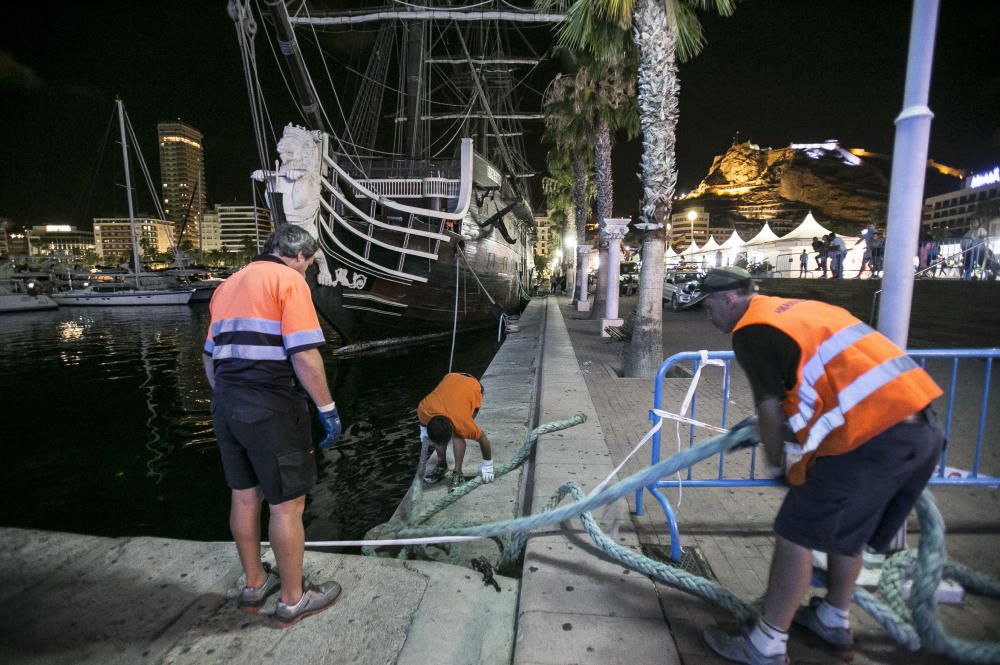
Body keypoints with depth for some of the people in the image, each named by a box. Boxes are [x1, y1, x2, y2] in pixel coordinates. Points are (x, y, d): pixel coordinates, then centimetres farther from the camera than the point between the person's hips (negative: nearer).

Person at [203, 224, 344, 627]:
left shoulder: (228, 285, 16)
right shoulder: (289, 281, -9)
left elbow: (210, 356, 18)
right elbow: (304, 355, -19)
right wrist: (327, 408, -11)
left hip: (225, 403, 9)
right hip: (270, 406, -8)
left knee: (244, 497, 20)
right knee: (287, 505, 5)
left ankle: (255, 584, 37)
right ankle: (293, 600, 21)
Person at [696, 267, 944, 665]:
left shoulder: (751, 331, -8)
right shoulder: (800, 308, 20)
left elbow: (770, 410, -6)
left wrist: (775, 465, 12)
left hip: (872, 436, -9)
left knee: (796, 536, 2)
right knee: (845, 530, 24)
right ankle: (833, 620, 42)